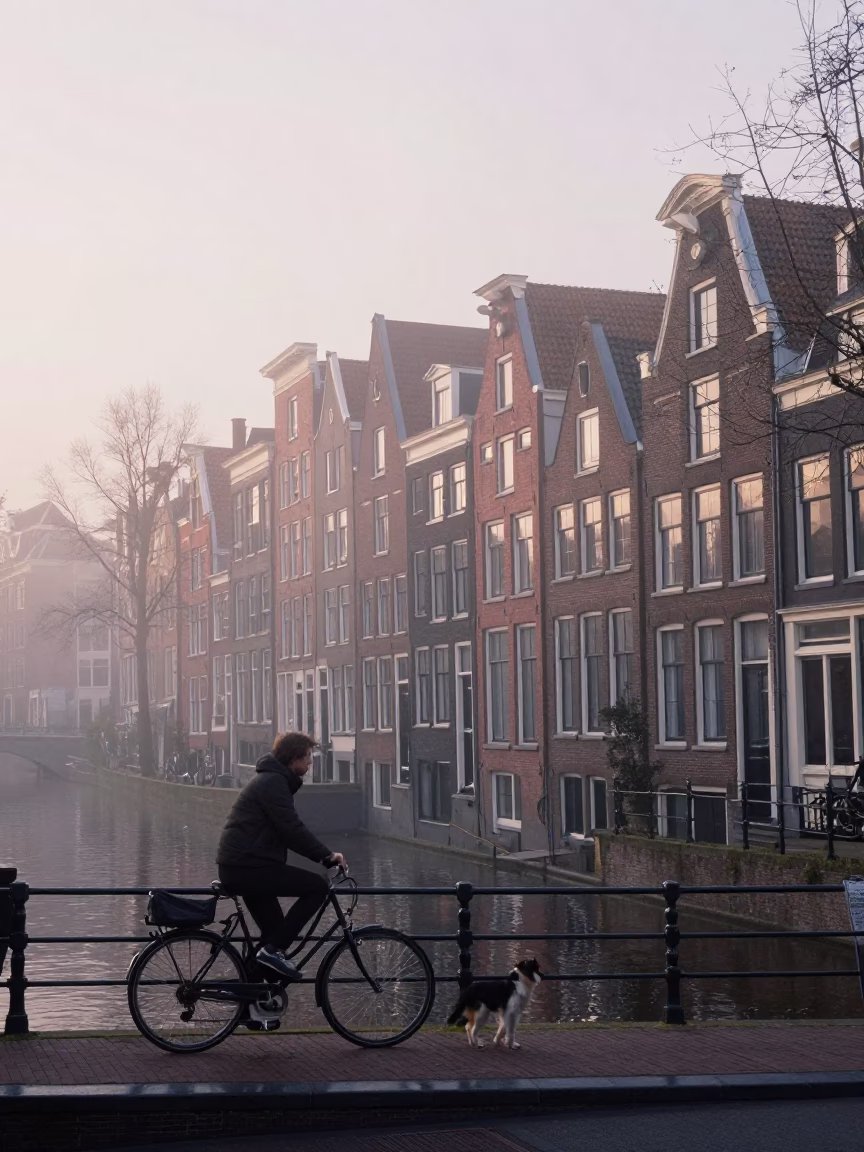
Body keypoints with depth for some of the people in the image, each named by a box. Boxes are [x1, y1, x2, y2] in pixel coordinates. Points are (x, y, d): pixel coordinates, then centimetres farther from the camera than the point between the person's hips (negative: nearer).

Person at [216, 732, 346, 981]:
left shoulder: (271, 779, 19)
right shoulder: (273, 782, -14)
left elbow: (287, 830, 23)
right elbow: (292, 829, -21)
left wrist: (324, 855, 16)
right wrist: (327, 855, -14)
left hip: (239, 867, 11)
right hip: (247, 868, -11)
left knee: (276, 932, 14)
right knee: (317, 886, -13)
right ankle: (273, 949, -13)